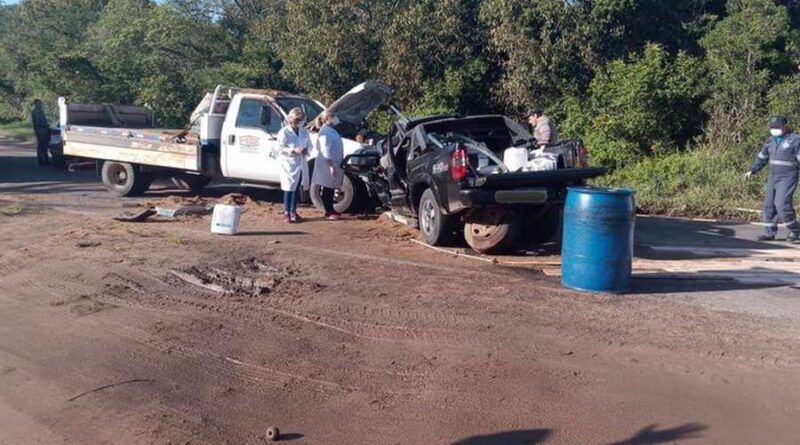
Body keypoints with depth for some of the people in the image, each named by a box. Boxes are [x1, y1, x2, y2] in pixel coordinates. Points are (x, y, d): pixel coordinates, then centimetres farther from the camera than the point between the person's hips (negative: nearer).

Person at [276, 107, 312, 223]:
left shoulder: (304, 131, 9)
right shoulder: (284, 132, -7)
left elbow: (309, 144, 16)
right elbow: (280, 149, -11)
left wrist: (306, 149, -7)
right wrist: (293, 150, -22)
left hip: (301, 164, 5)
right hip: (289, 164, -5)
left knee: (297, 189, 9)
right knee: (289, 189, -1)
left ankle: (293, 212, 19)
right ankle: (286, 212, 7)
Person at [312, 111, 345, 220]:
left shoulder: (331, 130, 15)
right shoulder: (325, 131, -16)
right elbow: (325, 151, -21)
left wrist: (337, 165, 18)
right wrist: (332, 165, -23)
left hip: (335, 164, 10)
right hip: (328, 166, -10)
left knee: (331, 188, 14)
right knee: (328, 189, -2)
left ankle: (331, 210, 22)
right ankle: (329, 212, 4)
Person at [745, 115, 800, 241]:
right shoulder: (771, 140, 11)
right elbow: (762, 157, 20)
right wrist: (752, 170, 12)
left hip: (787, 178, -7)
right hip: (773, 178, 7)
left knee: (782, 205, -16)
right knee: (769, 205, 6)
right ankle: (769, 232, 14)